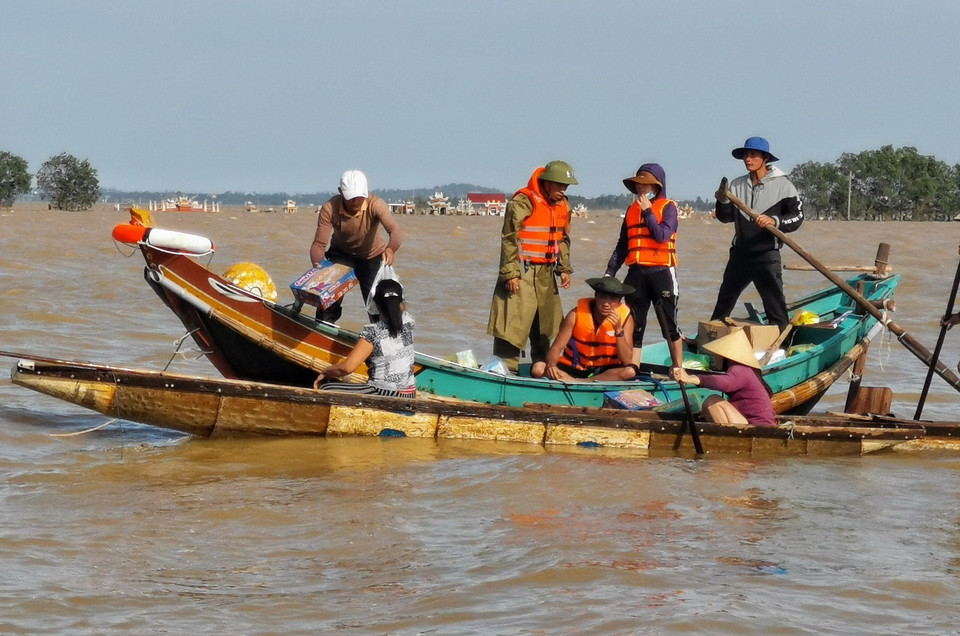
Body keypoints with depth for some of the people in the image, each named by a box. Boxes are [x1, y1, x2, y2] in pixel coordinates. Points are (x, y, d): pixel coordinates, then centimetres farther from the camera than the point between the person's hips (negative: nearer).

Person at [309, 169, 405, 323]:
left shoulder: (375, 204, -32)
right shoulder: (329, 209, -27)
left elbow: (395, 230, -46)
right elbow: (319, 243, -27)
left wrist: (390, 248, -69)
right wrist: (317, 263, -49)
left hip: (372, 256, -1)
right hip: (340, 254, 1)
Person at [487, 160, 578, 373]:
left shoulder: (563, 206, 10)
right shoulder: (523, 202, -14)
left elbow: (563, 240, 21)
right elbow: (509, 239, -15)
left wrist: (564, 268, 14)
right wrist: (510, 273, -18)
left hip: (545, 273, 8)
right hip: (521, 273, -8)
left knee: (545, 322, 16)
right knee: (514, 321, -10)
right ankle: (507, 368, -7)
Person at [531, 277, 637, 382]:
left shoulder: (625, 318, -10)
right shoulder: (576, 315, -10)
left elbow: (626, 361, -15)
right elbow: (556, 348, -11)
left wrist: (618, 329, -27)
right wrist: (551, 365, -33)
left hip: (605, 371, 0)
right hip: (574, 369, 0)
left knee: (630, 371, -33)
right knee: (538, 368, -25)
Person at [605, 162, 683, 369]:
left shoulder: (668, 207, -1)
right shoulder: (632, 209, 14)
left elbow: (662, 236, -17)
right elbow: (622, 246, 17)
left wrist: (648, 211, -11)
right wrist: (610, 272, 10)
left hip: (661, 273, -5)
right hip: (636, 273, 5)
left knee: (670, 326, 3)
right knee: (634, 327, 4)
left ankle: (678, 370, 12)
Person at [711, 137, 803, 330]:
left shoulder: (782, 185, -6)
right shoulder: (738, 185, 9)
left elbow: (797, 217, -9)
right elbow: (725, 217, 9)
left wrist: (775, 221, -26)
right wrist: (722, 201, -11)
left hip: (767, 255, -5)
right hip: (740, 253, 5)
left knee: (775, 307, -7)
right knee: (724, 301, 17)